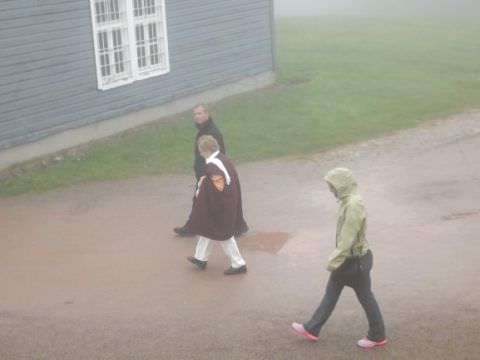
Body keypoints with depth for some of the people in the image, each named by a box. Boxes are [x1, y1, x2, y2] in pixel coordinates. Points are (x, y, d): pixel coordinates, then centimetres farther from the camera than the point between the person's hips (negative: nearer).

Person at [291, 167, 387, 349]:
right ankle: (312, 328, 22)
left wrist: (334, 261, -23)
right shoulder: (348, 201, 6)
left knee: (365, 296, 4)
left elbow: (348, 237, -27)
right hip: (348, 258, 10)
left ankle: (377, 336, 20)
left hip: (356, 259, -10)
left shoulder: (354, 204, -26)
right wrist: (336, 258, 21)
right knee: (331, 292, 14)